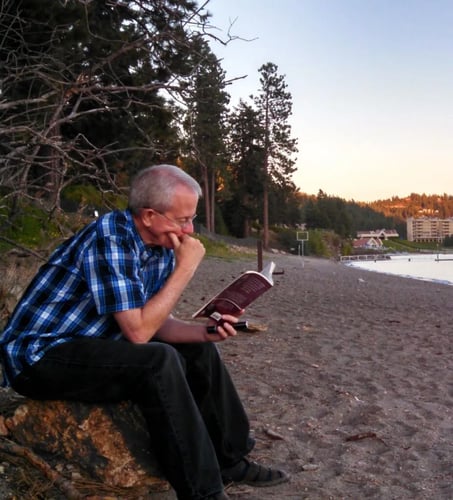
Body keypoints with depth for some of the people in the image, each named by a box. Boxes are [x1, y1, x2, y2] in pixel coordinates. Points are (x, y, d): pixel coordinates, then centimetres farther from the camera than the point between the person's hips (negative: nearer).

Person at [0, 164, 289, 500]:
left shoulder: (162, 247, 0)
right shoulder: (110, 239, -25)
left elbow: (156, 322, 6)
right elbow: (138, 331, -28)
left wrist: (204, 331, -12)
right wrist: (186, 269, -23)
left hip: (95, 345, 9)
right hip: (40, 355, -9)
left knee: (200, 351, 6)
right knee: (159, 361, -30)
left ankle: (231, 461, 17)